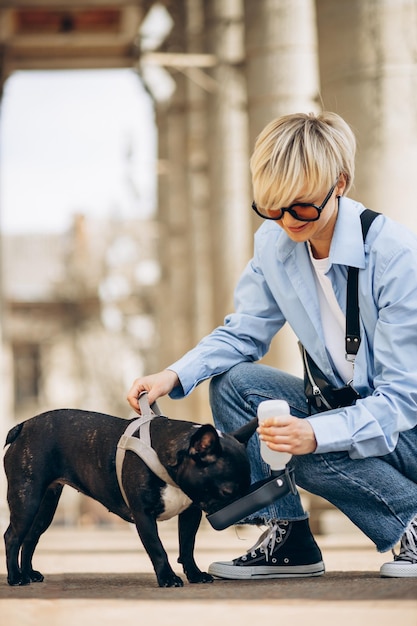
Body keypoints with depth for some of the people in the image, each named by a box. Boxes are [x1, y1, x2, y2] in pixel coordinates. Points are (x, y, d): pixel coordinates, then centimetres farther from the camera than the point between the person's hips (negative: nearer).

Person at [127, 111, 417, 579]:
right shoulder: (273, 242, -7)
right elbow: (242, 334, 7)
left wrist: (316, 432, -42)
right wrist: (174, 376, -13)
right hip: (347, 404, 7)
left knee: (313, 455, -32)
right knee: (231, 384, -11)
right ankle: (286, 536, -5)